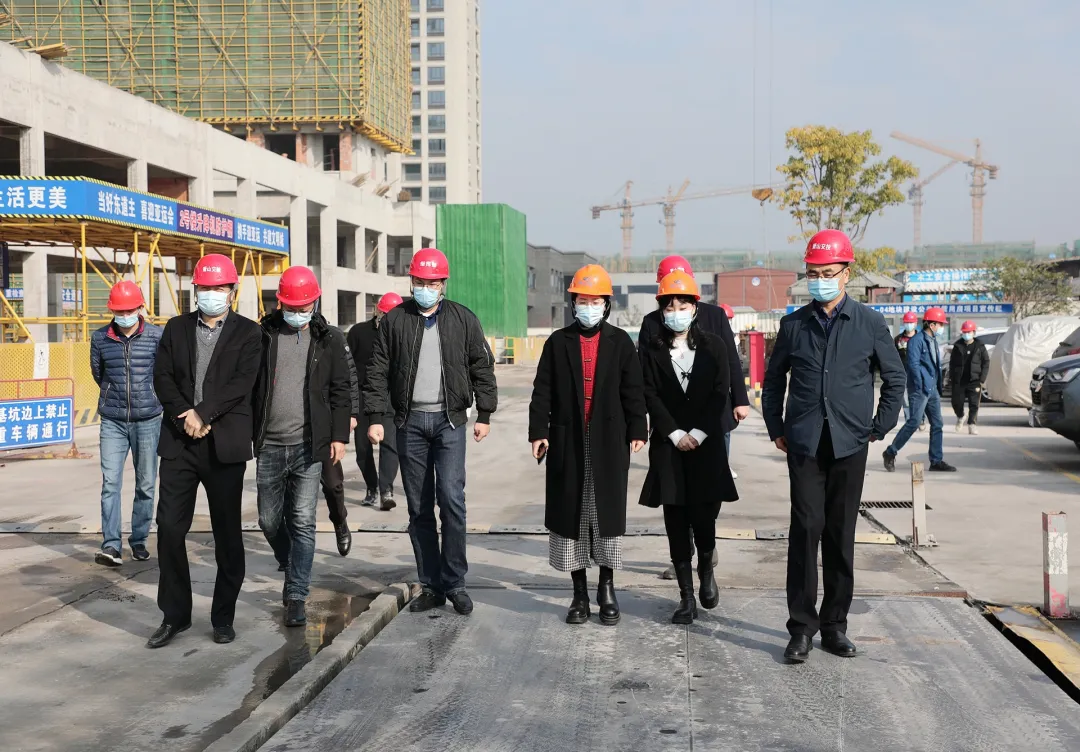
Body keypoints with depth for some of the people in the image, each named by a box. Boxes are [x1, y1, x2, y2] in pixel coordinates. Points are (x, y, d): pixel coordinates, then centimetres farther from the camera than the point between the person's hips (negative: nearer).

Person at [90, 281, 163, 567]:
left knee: (146, 485, 6)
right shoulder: (100, 338, -1)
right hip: (113, 422, 0)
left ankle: (139, 540, 19)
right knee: (110, 482, -8)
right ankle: (111, 545, -9)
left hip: (147, 420, 0)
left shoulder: (157, 336, -5)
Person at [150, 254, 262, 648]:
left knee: (227, 533, 4)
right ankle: (175, 615, 13)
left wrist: (203, 414, -16)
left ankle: (223, 617, 16)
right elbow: (162, 379, 4)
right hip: (179, 442, 3)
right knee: (170, 528, 0)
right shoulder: (176, 328, 12)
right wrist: (185, 418, -11)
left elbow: (241, 384, -9)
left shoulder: (247, 332, 3)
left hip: (224, 444, -2)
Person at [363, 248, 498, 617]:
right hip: (410, 422, 2)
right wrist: (375, 417, -1)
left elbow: (482, 367, 7)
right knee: (418, 508, 5)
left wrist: (484, 415, 3)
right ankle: (431, 586, 14)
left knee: (451, 499, -12)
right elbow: (377, 371, 6)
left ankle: (455, 583, -1)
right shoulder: (395, 320, 6)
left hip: (449, 420, -2)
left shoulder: (463, 320, 5)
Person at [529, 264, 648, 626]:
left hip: (609, 443, -1)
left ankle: (607, 588, 18)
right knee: (569, 513, 4)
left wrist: (637, 431, -1)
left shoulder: (620, 342, 4)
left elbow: (633, 390, 4)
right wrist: (538, 431, -3)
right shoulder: (558, 342, 5)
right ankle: (580, 593, 16)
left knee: (608, 512, 3)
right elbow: (543, 391, 4)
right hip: (568, 443, 1)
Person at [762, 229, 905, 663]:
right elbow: (774, 380, 16)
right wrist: (776, 429, 10)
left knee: (841, 534, 6)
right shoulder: (794, 325, 7)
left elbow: (894, 378, 12)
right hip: (804, 444, 0)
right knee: (806, 528, -7)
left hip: (850, 444, 0)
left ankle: (835, 625, 17)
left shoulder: (869, 323, 4)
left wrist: (880, 427, 6)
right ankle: (802, 627, 0)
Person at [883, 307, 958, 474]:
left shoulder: (933, 341, 16)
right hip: (920, 389, -9)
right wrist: (922, 386, -20)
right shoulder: (917, 340, -11)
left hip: (933, 390, 9)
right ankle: (890, 452, 6)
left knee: (937, 424, 6)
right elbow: (913, 364, -18)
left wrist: (938, 387, 16)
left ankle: (937, 461, 9)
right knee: (913, 423, -8)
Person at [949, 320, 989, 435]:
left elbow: (986, 363, 1)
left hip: (974, 381, -2)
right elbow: (952, 362, 9)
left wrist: (982, 379, -7)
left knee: (974, 404, -7)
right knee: (957, 402, 6)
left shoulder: (980, 346, 2)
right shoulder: (958, 346, 7)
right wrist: (951, 377, 1)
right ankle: (960, 417, 35)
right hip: (959, 380, 2)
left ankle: (972, 425, -1)